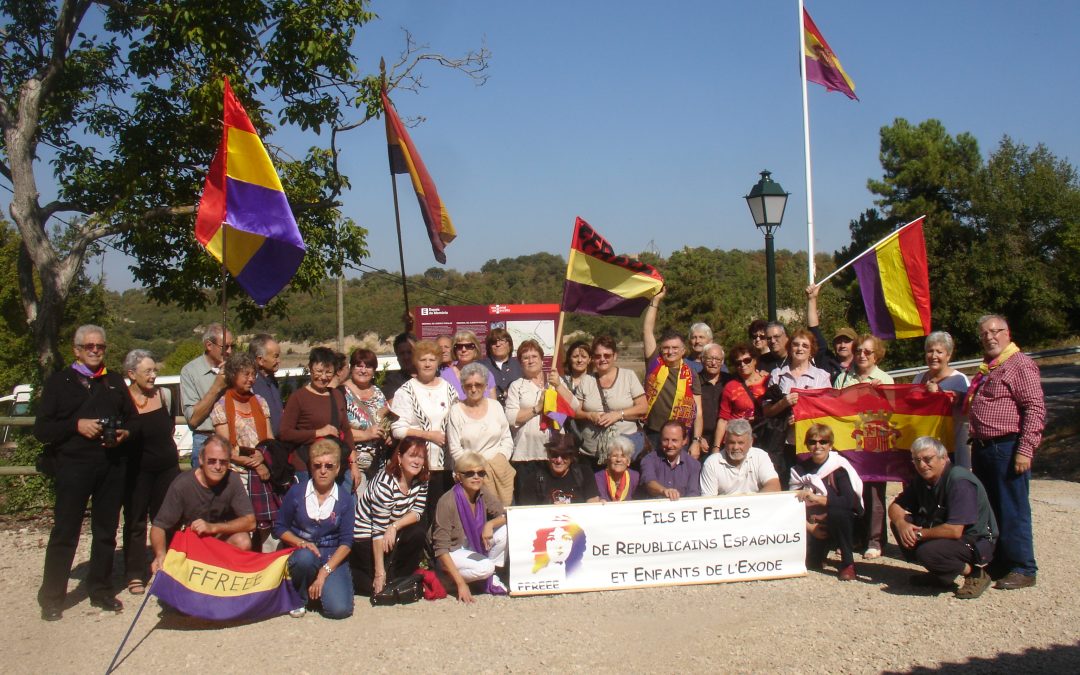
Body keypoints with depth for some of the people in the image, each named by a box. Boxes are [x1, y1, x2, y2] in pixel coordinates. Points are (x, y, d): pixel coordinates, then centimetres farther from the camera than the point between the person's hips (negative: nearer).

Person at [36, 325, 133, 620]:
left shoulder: (116, 382, 17)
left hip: (112, 467, 4)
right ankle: (51, 598, 5)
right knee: (64, 533, -3)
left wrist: (125, 433, -2)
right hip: (74, 466, -4)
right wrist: (77, 426, -16)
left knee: (106, 531, 9)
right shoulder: (59, 382, 5)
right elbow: (41, 429, -1)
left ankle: (100, 590, 21)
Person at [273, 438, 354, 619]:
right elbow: (279, 528, 5)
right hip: (303, 553, 0)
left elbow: (346, 542, -6)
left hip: (332, 558, 0)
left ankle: (321, 584, 12)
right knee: (305, 557, -38)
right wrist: (300, 543, -15)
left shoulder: (345, 499, -2)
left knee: (340, 609, -23)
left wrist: (324, 573, -17)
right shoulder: (296, 492, -1)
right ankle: (298, 598, -6)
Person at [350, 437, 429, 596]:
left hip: (392, 534, 7)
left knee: (418, 534, -20)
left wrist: (395, 526, -27)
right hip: (365, 536, -6)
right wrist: (380, 573, -26)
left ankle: (397, 580, -2)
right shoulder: (385, 483, -28)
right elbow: (379, 530, -27)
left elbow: (417, 511, -6)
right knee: (375, 585, -16)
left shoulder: (421, 480, -8)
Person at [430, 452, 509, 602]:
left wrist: (490, 524, -24)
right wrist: (461, 583, -29)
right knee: (485, 567, -32)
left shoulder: (483, 494, -9)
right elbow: (441, 548, -24)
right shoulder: (447, 502, -25)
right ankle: (447, 578, -5)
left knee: (507, 530, -17)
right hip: (453, 552, -6)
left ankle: (491, 578, -2)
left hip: (476, 547, 6)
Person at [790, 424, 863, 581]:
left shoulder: (839, 467, -11)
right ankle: (821, 550, 19)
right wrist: (810, 527, -16)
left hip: (841, 524, -3)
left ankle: (848, 564, -17)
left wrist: (816, 498, -32)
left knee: (836, 512, -35)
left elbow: (851, 501, -25)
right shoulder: (800, 469, 2)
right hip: (813, 527, 3)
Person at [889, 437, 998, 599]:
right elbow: (895, 507, 5)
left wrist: (919, 534, -19)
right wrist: (901, 524, -18)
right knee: (899, 521, -4)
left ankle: (975, 573, -5)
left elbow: (954, 531, -31)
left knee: (927, 552, -33)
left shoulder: (959, 481, -24)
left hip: (976, 542, -9)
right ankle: (941, 575, 5)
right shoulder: (922, 479, 2)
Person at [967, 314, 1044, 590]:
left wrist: (1025, 450, -21)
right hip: (982, 448, 9)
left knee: (1012, 511, -3)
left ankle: (1023, 569, 6)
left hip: (1008, 448, -9)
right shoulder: (986, 368, 19)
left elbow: (1036, 409, -16)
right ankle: (998, 563, 24)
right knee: (988, 509, 14)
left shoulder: (1020, 364, -9)